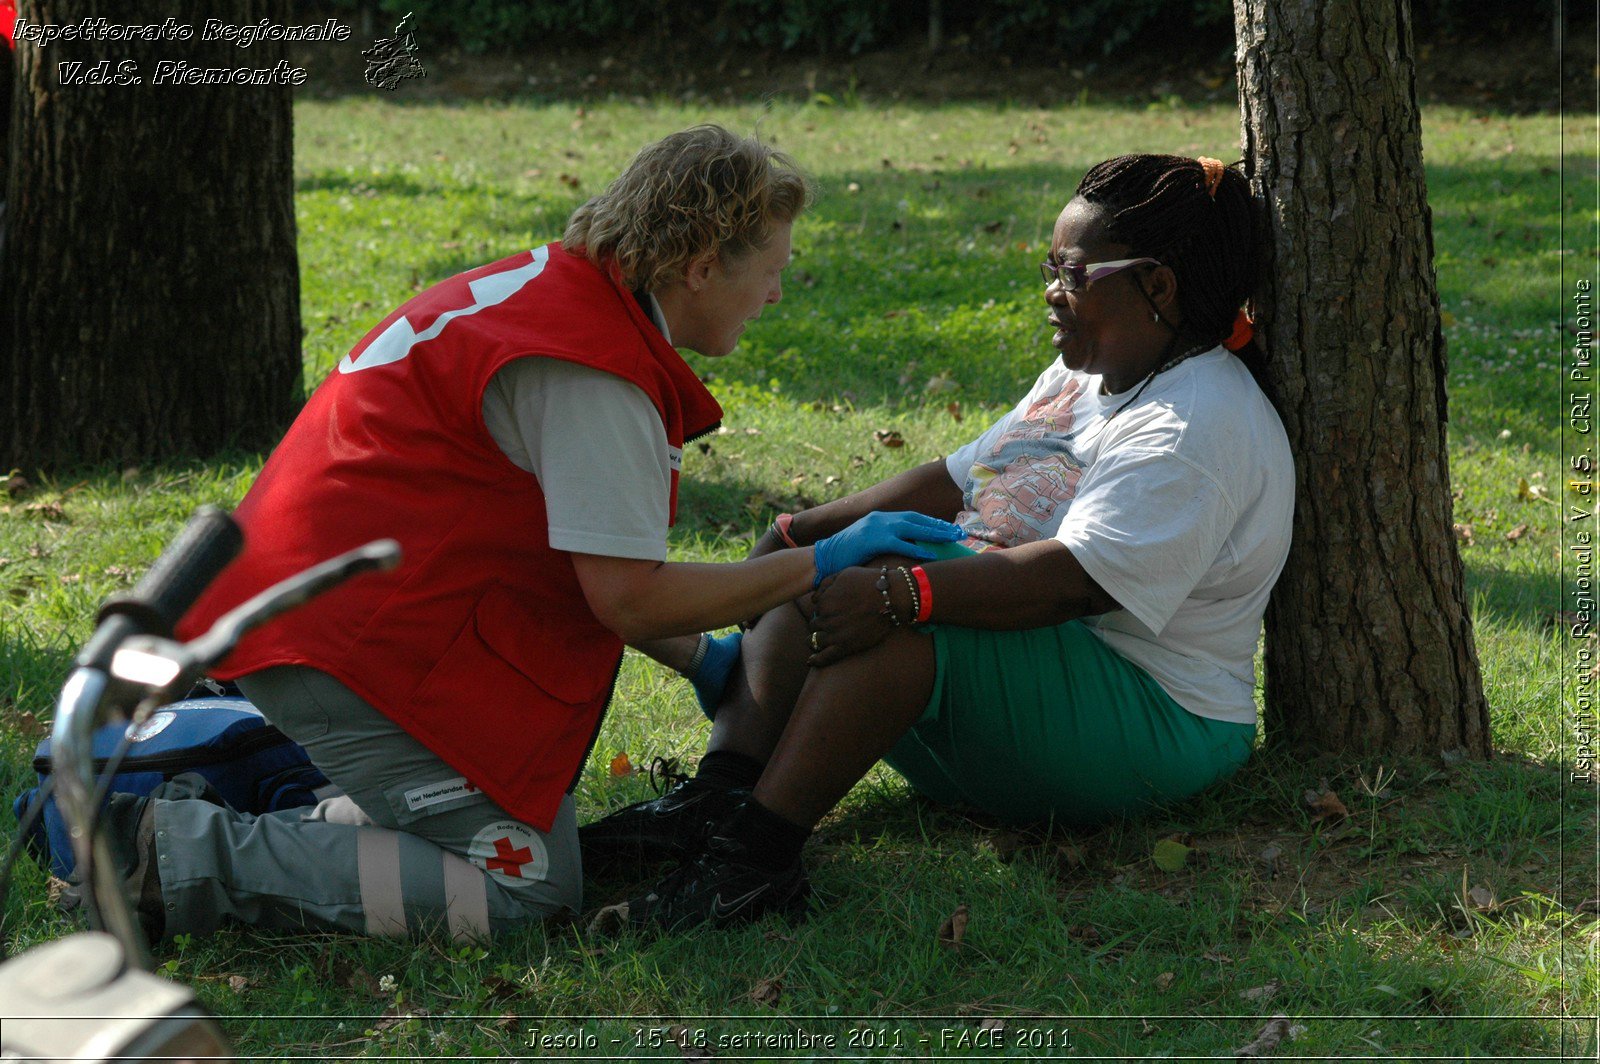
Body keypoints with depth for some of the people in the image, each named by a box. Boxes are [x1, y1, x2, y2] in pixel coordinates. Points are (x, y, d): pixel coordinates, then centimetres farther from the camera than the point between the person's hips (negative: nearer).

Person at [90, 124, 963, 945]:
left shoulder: (559, 291, 13)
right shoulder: (590, 375, -19)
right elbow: (627, 598, -19)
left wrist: (702, 656, 18)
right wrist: (823, 564, -10)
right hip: (357, 635, -11)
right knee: (525, 885, -8)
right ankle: (186, 857, -12)